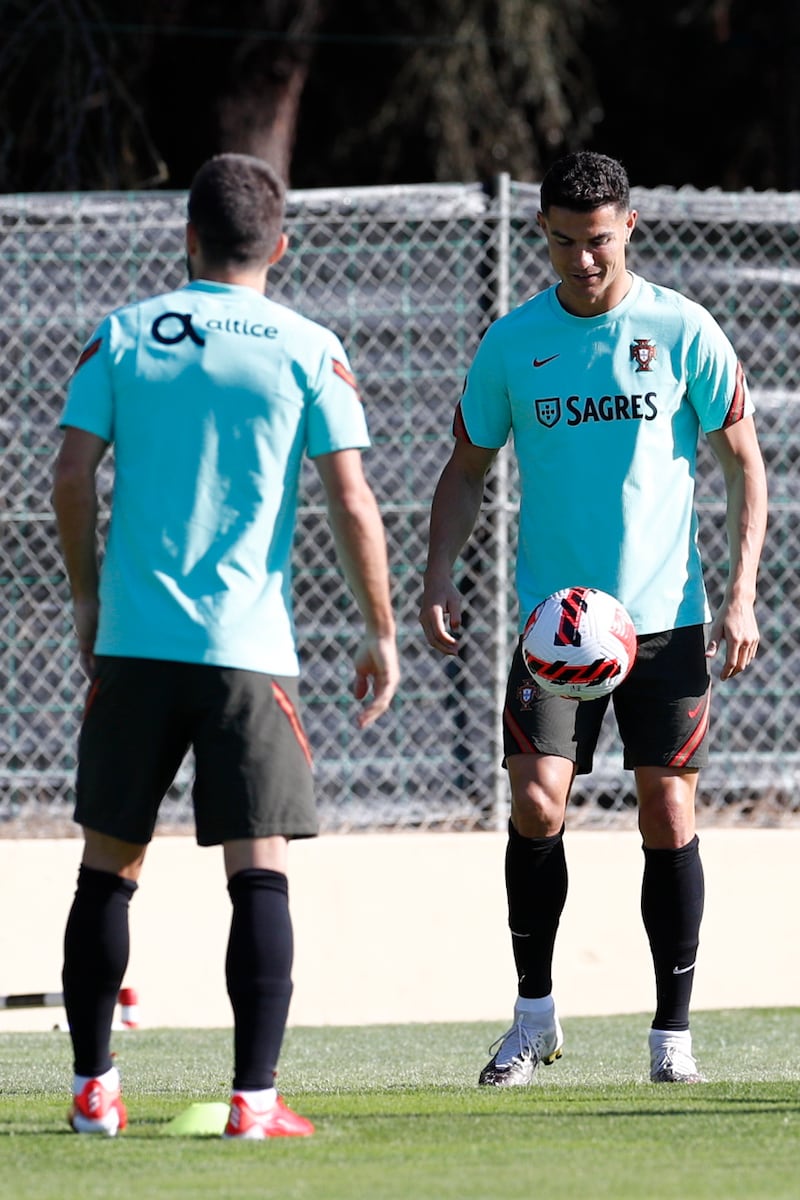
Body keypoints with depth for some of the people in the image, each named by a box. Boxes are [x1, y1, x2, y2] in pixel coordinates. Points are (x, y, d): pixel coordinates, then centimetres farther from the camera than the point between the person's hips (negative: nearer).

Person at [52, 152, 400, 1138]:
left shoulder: (122, 336, 5)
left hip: (132, 646, 2)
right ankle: (255, 1100, -7)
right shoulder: (309, 352, 0)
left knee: (108, 864, 11)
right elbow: (352, 505, -4)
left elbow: (71, 479, 2)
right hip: (250, 649, -2)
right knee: (259, 870, -1)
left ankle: (93, 1088, 13)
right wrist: (380, 635, 5)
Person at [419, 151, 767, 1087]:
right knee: (536, 802, -11)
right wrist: (439, 575, -3)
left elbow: (742, 460, 4)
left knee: (668, 814, 0)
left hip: (666, 616, -1)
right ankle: (534, 1016, 5)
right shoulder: (512, 342, 3)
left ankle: (672, 1035, 9)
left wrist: (741, 593, -6)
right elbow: (467, 467, 12)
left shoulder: (682, 331, -2)